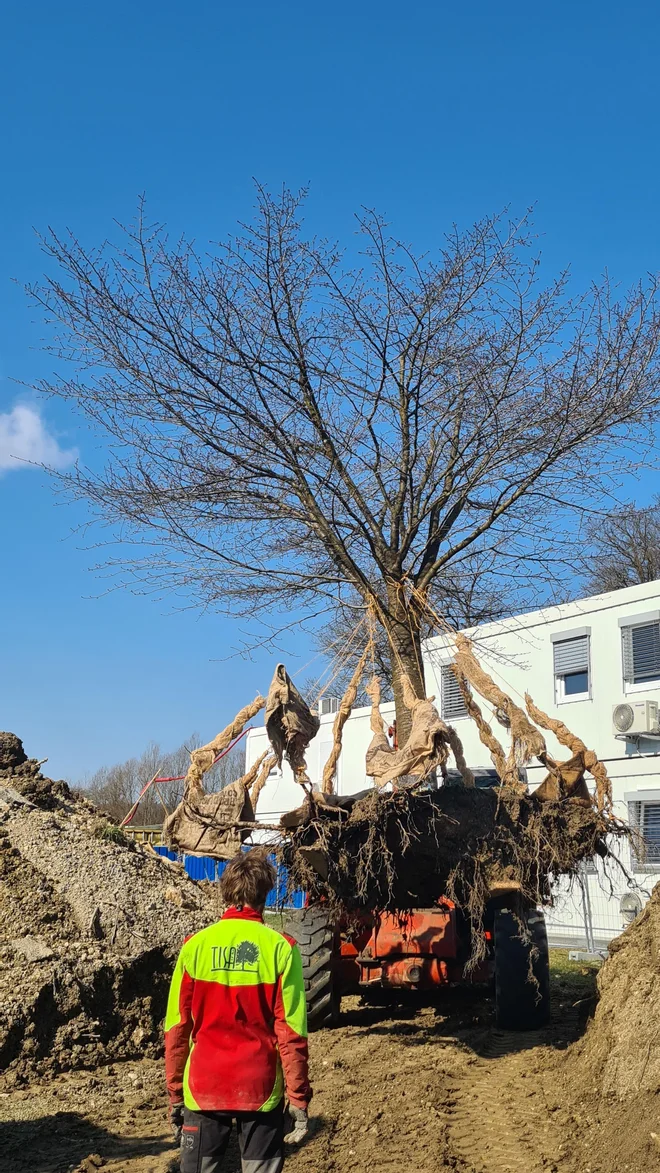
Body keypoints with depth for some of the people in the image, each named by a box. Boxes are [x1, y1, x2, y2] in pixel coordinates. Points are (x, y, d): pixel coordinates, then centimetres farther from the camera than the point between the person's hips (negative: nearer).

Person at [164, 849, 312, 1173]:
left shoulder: (196, 946, -4)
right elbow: (291, 1031, -9)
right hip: (261, 1090, -1)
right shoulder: (280, 948, -9)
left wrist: (174, 1093, 9)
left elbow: (176, 1028, -1)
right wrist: (299, 1097, -1)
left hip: (204, 1088, 1)